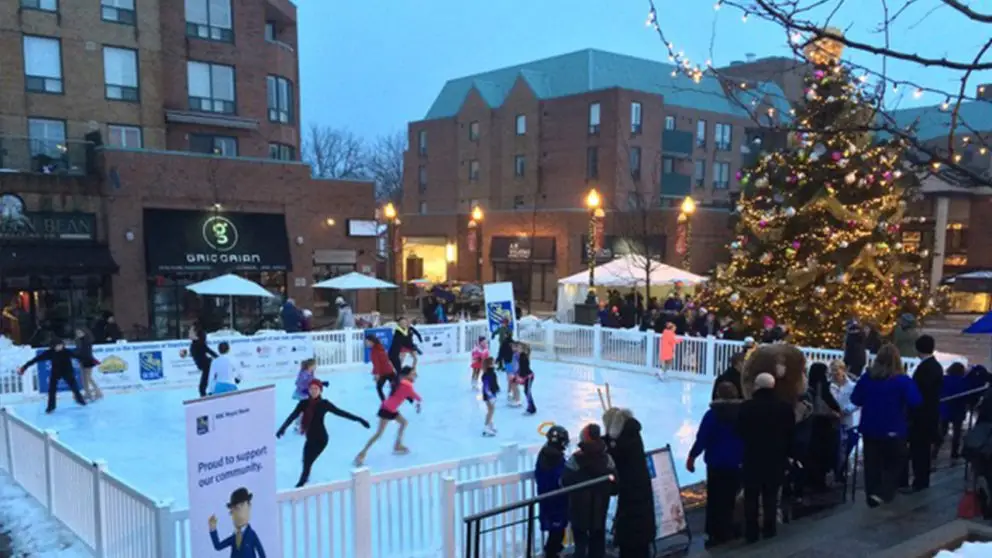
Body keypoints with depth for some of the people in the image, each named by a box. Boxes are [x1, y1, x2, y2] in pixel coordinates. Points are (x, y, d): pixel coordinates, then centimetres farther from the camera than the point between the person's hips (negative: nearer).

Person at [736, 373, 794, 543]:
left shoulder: (745, 407, -10)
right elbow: (791, 435, 3)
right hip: (776, 459, 2)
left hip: (752, 458, -2)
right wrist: (787, 454, 13)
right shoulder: (786, 408, -3)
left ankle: (751, 532, 10)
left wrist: (741, 454, 10)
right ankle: (769, 529, 17)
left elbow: (740, 433, -4)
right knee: (771, 497, 13)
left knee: (751, 497, 7)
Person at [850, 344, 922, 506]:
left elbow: (855, 399, 2)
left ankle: (872, 496, 18)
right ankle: (883, 493, -1)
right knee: (894, 463, 13)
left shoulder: (866, 377, -3)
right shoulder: (903, 380, -13)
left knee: (872, 464, 13)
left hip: (869, 429, 3)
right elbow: (915, 401, -18)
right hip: (894, 431, -3)